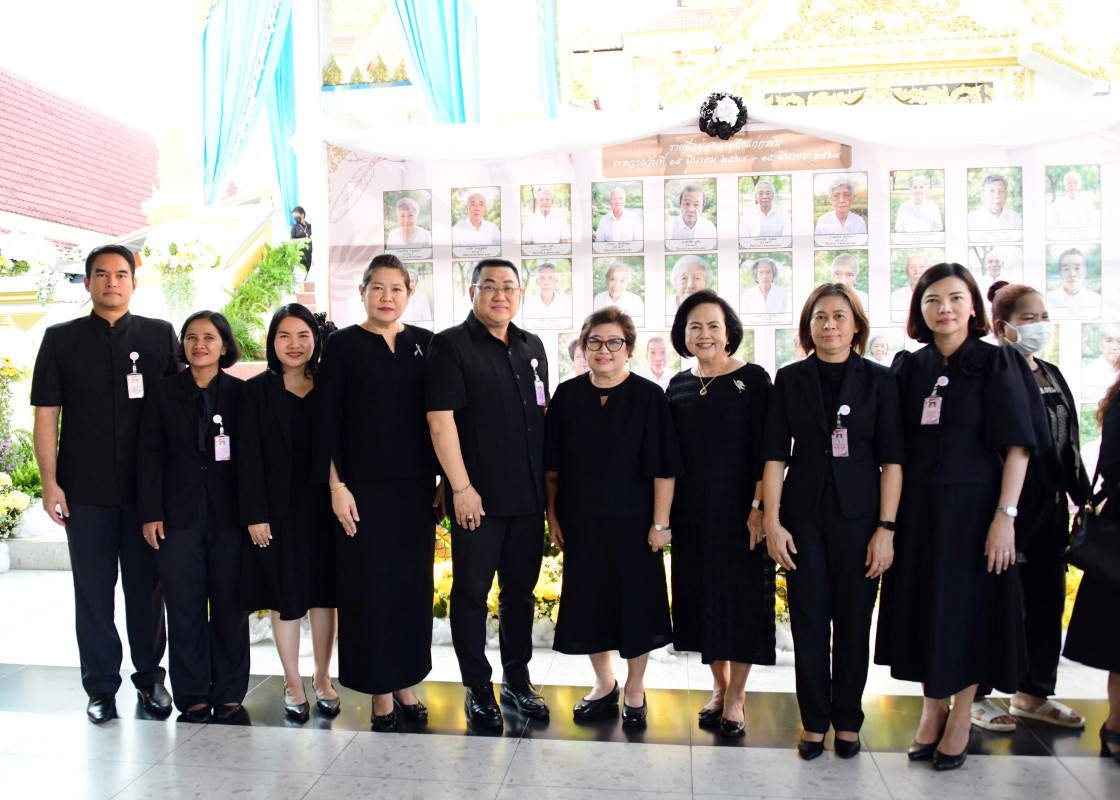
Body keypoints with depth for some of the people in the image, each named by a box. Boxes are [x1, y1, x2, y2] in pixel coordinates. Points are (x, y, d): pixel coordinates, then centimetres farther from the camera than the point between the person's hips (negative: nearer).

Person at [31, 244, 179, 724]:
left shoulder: (160, 336, 5)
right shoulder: (61, 339, 5)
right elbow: (46, 415, 3)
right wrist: (50, 482, -4)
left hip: (147, 487, 0)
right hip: (85, 490, 0)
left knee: (146, 586, 9)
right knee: (93, 591, 8)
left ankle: (149, 676, 24)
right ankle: (101, 686, 21)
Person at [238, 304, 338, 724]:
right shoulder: (256, 391, 0)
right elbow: (249, 458, -3)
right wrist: (255, 515, -9)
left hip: (323, 504, 1)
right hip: (278, 508, -1)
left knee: (324, 594, 9)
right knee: (285, 597, 7)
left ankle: (322, 679, 25)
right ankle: (293, 685, 21)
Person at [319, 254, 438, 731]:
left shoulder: (424, 344, 9)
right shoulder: (343, 345, 1)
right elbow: (327, 419, -2)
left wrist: (443, 478, 4)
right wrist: (336, 485, -9)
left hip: (415, 486, 3)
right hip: (363, 487, -3)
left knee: (413, 583, 8)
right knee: (370, 586, 2)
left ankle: (406, 683, 22)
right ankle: (380, 692, 15)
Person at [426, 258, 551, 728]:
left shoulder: (532, 347, 14)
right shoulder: (450, 346, -5)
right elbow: (440, 421, -11)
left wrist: (547, 482, 14)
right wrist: (461, 487, -15)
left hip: (529, 495, 6)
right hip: (477, 497, -5)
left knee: (521, 589, 14)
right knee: (471, 591, 4)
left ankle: (518, 681, 28)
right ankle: (478, 689, 18)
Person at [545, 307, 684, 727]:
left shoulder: (649, 397, -7)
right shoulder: (568, 396, 2)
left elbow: (664, 468, -8)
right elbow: (552, 465, 7)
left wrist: (660, 523, -10)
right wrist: (553, 514, 5)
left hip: (633, 520, -3)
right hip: (580, 520, 3)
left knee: (636, 601, 7)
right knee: (587, 601, 11)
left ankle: (635, 689, 28)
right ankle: (604, 683, 33)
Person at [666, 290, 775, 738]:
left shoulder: (752, 379, -5)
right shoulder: (678, 385, 8)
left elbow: (765, 450, -8)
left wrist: (758, 507, -15)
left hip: (739, 507, -4)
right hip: (691, 510, 4)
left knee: (741, 595, 2)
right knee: (701, 594, 10)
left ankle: (736, 697, 15)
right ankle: (719, 685, 27)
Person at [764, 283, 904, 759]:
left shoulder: (879, 380, 2)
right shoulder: (790, 380, 5)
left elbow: (891, 460, -1)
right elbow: (774, 455, 2)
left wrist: (886, 527, -7)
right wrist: (771, 521, -5)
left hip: (858, 517, 0)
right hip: (804, 517, 1)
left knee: (853, 622, 8)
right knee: (809, 622, 5)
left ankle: (848, 721, 24)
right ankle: (814, 722, 20)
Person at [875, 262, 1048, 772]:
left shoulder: (997, 363, -5)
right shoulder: (908, 367, 6)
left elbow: (1017, 446, -10)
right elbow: (896, 446, 8)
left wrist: (1005, 515, -17)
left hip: (973, 505, -4)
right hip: (917, 508, 4)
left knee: (968, 607, 5)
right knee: (924, 605, 10)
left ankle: (961, 717, 21)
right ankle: (933, 709, 26)